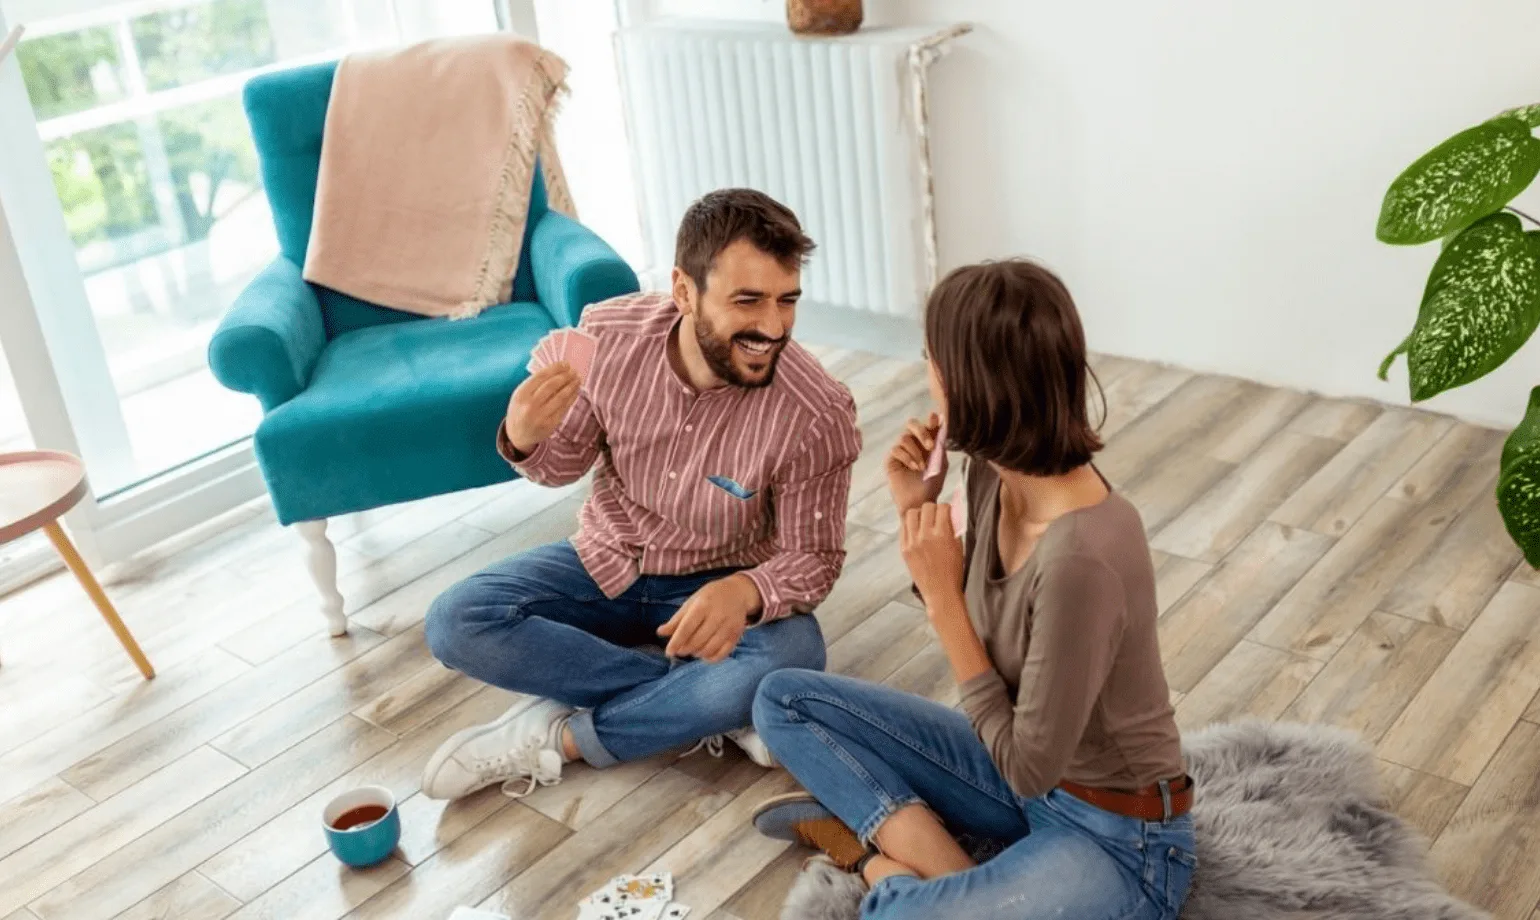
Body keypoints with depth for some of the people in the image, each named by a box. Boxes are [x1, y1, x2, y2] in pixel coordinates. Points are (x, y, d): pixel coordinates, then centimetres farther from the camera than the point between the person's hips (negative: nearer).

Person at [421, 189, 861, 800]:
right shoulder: (609, 333, -18)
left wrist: (743, 592, -39)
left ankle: (555, 737, -16)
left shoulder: (817, 414, -27)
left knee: (791, 659, -34)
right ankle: (705, 709, -16)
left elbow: (814, 556, -15)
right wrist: (524, 439, -28)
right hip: (605, 563, 3)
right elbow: (564, 464, -2)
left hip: (722, 584, -2)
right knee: (455, 624, -19)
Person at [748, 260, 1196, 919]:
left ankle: (889, 855, -2)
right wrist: (914, 512, -6)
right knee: (785, 701, 6)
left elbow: (1028, 768, -21)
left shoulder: (1084, 557, -33)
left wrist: (941, 595, -19)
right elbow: (971, 627, 10)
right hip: (1022, 765, 8)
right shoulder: (995, 473, -8)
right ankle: (939, 860, -6)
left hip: (1114, 838, -8)